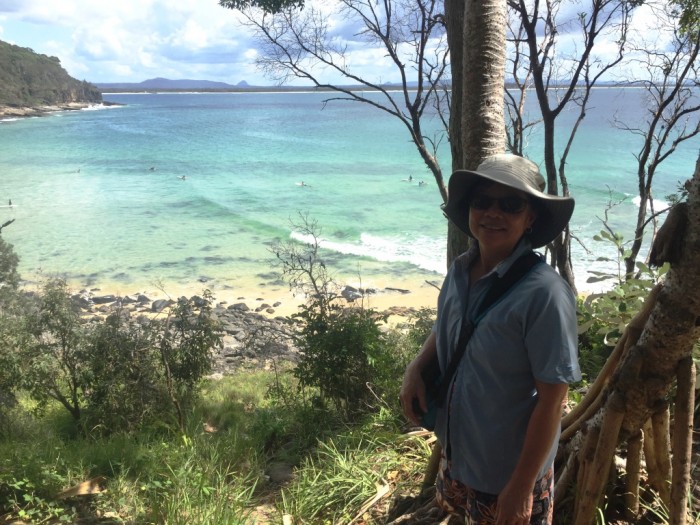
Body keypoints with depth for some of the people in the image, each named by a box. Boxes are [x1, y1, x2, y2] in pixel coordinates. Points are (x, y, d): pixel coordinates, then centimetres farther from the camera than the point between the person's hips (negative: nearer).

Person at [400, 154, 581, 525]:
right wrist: (416, 368, -8)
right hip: (456, 451, 7)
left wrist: (521, 487, -17)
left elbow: (552, 399, -22)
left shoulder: (543, 293, -27)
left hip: (508, 471, -7)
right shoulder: (459, 270, -7)